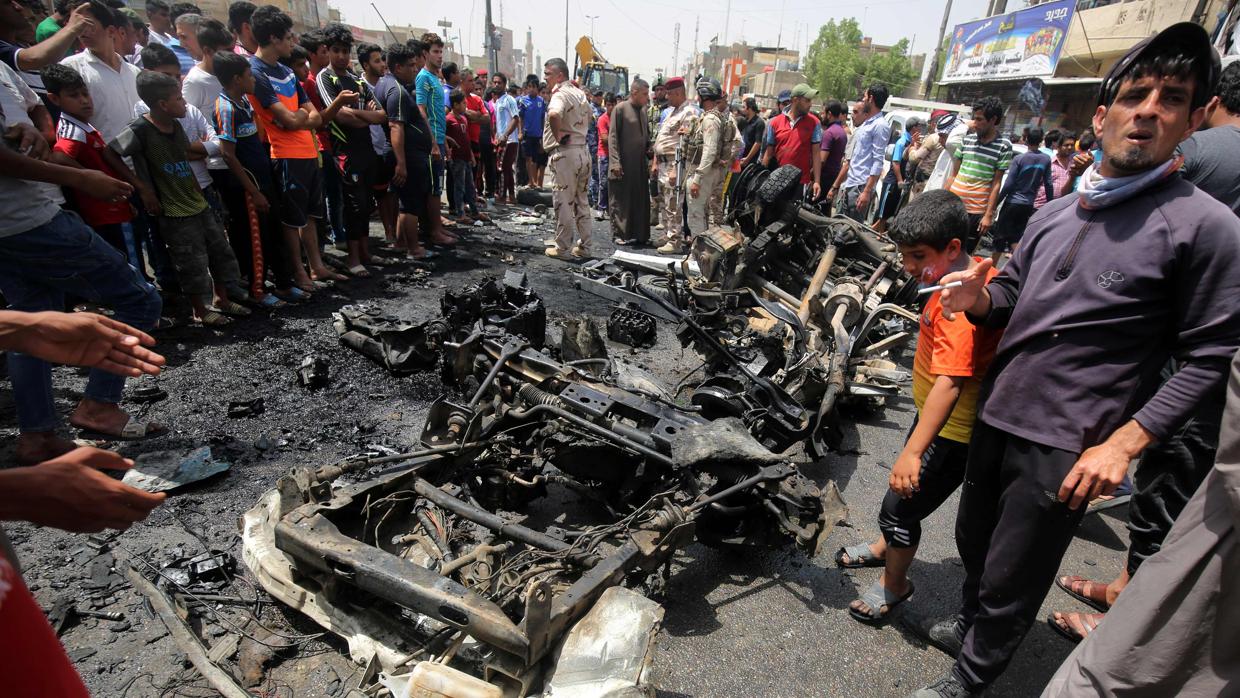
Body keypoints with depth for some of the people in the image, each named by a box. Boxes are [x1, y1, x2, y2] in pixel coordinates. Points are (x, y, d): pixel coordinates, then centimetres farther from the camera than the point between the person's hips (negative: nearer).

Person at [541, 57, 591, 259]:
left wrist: (557, 134, -19)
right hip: (583, 150, 8)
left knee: (563, 202, 0)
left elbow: (554, 114, -35)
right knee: (582, 201, 12)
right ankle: (584, 246, 18)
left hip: (564, 153, -8)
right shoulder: (579, 93, 13)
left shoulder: (560, 94, -13)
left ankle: (562, 247, 7)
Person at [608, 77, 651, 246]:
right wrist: (615, 162, -17)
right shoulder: (620, 109, -6)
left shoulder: (643, 110, 13)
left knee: (641, 200, 9)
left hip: (640, 164, 6)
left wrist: (649, 153, 5)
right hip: (624, 164, -6)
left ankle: (639, 234, 18)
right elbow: (612, 137, -9)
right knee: (621, 200, 1)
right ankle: (620, 234, 10)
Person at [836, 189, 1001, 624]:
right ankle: (887, 548, 52)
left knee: (900, 506, 3)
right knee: (910, 489, 27)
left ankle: (893, 585, 28)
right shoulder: (976, 272, 0)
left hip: (952, 431, -10)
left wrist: (913, 451, -43)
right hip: (938, 416, 10)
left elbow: (950, 383, -40)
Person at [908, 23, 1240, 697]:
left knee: (1010, 582, 10)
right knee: (974, 543, 23)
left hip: (1066, 449, -6)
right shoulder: (1055, 211, 9)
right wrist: (978, 299, -6)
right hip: (994, 416, 6)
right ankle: (968, 626, 50)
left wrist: (1124, 444, -18)